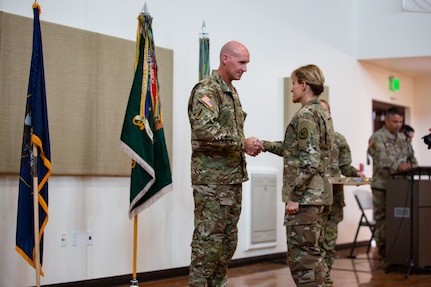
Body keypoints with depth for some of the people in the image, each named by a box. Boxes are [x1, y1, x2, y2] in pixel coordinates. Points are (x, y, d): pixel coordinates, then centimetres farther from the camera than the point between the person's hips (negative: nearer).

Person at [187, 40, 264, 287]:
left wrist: (248, 145, 6)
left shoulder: (232, 91, 17)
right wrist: (242, 143, -21)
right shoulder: (206, 89, -12)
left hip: (234, 177, 9)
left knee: (229, 238, 13)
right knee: (208, 239, -6)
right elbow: (205, 129, -27)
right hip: (212, 178, -9)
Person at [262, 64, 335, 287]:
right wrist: (264, 145, 23)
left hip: (305, 198, -10)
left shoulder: (306, 115, -14)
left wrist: (293, 196, -19)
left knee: (301, 257, -5)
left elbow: (309, 161, -22)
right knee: (314, 255, 16)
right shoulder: (323, 113, 16)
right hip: (321, 196, 10)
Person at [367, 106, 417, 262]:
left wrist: (412, 167, -6)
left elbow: (411, 157, 18)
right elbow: (382, 159, -23)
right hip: (383, 185, -6)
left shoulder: (403, 138, 16)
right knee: (383, 219, -1)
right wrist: (398, 166, -40)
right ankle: (383, 252, 7)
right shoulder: (377, 138, -7)